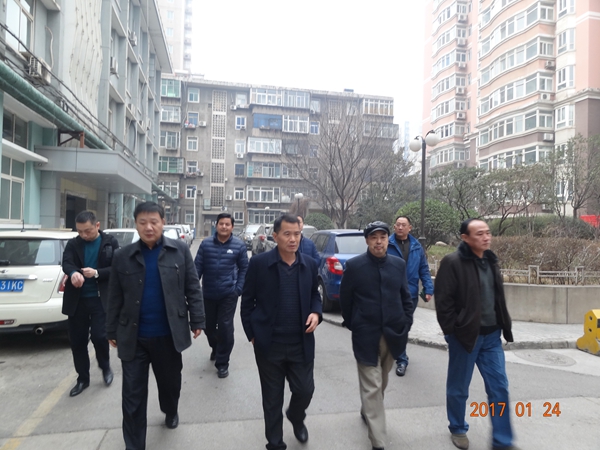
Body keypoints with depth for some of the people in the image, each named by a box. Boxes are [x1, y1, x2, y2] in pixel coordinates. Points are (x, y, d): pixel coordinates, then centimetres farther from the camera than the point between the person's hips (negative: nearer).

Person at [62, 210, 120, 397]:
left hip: (100, 298, -3)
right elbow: (66, 263, -12)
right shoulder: (73, 244, 5)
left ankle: (105, 366, 21)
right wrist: (73, 273, -35)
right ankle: (82, 378, 27)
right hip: (77, 300, 3)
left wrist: (96, 273, -21)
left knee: (99, 336, -10)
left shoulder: (111, 242, 0)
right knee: (77, 340, 8)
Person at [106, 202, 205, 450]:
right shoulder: (123, 256, -2)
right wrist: (112, 331, 7)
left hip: (169, 334, 0)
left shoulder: (180, 250, -5)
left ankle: (170, 412, 52)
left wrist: (197, 320, -2)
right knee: (133, 395, 6)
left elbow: (192, 287, -1)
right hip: (134, 337, 0)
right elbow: (115, 298, 4)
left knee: (170, 381, 21)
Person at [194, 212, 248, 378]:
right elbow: (197, 266, 0)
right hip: (208, 294, 3)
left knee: (225, 327, -3)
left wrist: (238, 288, -6)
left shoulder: (239, 245, -4)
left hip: (228, 294, -2)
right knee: (208, 326, 15)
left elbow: (244, 268, 1)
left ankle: (222, 363, 14)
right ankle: (215, 348, 46)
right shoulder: (205, 244, -1)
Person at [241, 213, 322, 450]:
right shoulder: (259, 263, -10)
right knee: (272, 399, 12)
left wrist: (316, 313, -7)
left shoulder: (310, 264, 0)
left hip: (301, 344, 3)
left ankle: (296, 418, 46)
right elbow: (247, 301, -3)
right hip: (269, 344, -2)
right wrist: (252, 335, -4)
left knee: (305, 390, 10)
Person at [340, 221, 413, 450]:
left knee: (381, 383, 21)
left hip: (393, 333, 4)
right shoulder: (354, 265, -9)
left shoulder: (399, 264, 2)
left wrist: (406, 323, 4)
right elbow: (345, 299, 0)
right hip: (366, 336, -4)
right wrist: (353, 325, 6)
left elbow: (405, 297, 11)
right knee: (372, 387, 0)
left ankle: (367, 413, 47)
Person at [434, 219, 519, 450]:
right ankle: (458, 429, 34)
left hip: (491, 335, 6)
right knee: (458, 388, 11)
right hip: (464, 335, -6)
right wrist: (454, 332, -16)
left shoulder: (491, 260, 8)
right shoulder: (452, 262, -16)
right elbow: (443, 301, -16)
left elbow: (498, 296, 16)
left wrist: (502, 327, 12)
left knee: (499, 387, 10)